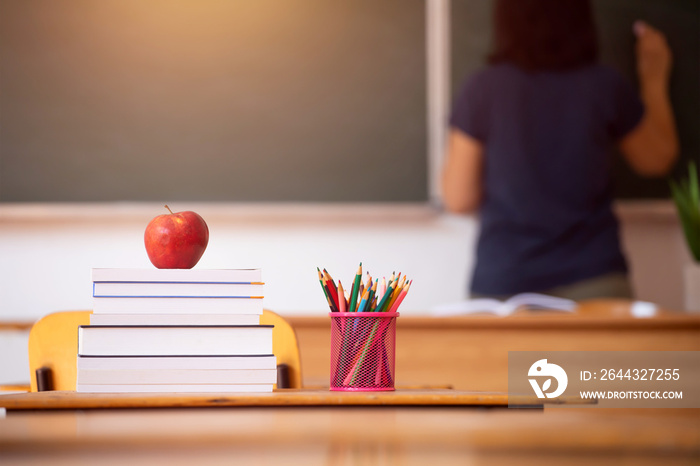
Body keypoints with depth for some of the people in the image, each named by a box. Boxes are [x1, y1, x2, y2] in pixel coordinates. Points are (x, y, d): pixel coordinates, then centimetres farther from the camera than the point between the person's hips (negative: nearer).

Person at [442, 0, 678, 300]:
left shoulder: (481, 89, -5)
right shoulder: (605, 87, -1)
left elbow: (459, 200, -1)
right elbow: (657, 160, 18)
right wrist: (654, 81, 30)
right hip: (594, 281, 1)